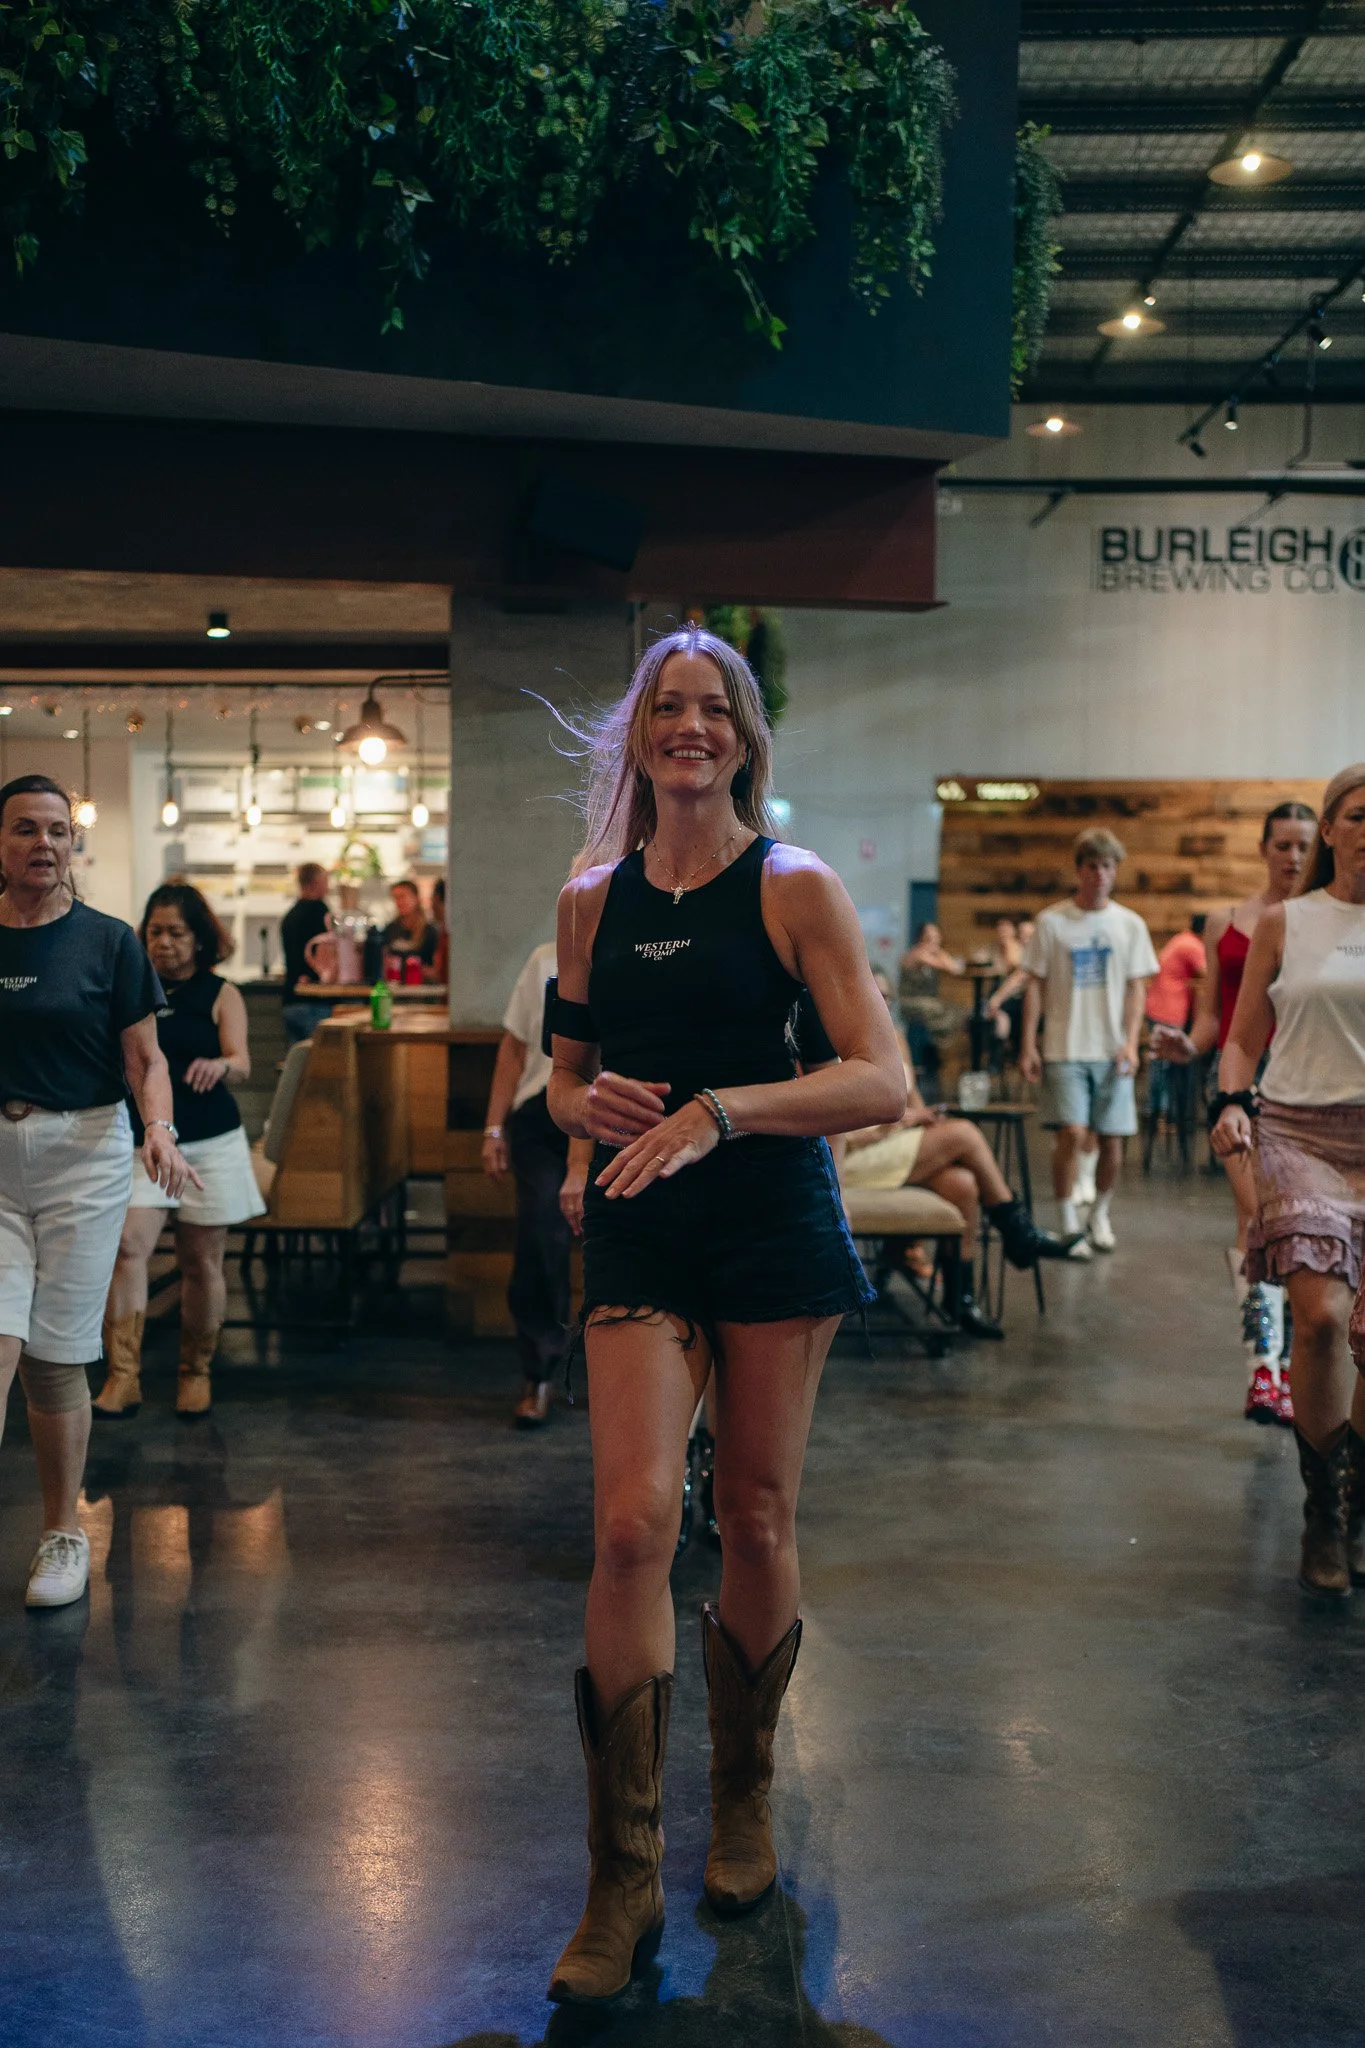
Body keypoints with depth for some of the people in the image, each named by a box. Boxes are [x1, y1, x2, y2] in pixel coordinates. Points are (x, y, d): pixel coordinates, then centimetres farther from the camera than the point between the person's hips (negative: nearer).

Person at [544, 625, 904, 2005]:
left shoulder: (794, 887, -3)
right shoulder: (592, 898, 8)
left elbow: (883, 1082, -12)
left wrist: (719, 1110, -24)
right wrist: (589, 1107, -7)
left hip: (775, 1228, -2)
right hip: (638, 1236, 2)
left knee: (757, 1517, 6)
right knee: (632, 1518, -10)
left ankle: (744, 1804, 31)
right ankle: (623, 1882, 1)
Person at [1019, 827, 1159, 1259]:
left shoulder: (1130, 925, 6)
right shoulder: (1052, 922, 0)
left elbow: (1136, 988, 7)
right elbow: (1035, 985, 3)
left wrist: (1130, 1043, -5)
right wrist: (1028, 1045, -3)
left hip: (1111, 1050, 2)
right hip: (1065, 1049, -2)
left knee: (1112, 1138, 5)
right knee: (1071, 1131, -13)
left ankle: (1100, 1214, 28)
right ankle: (1068, 1223, 1)